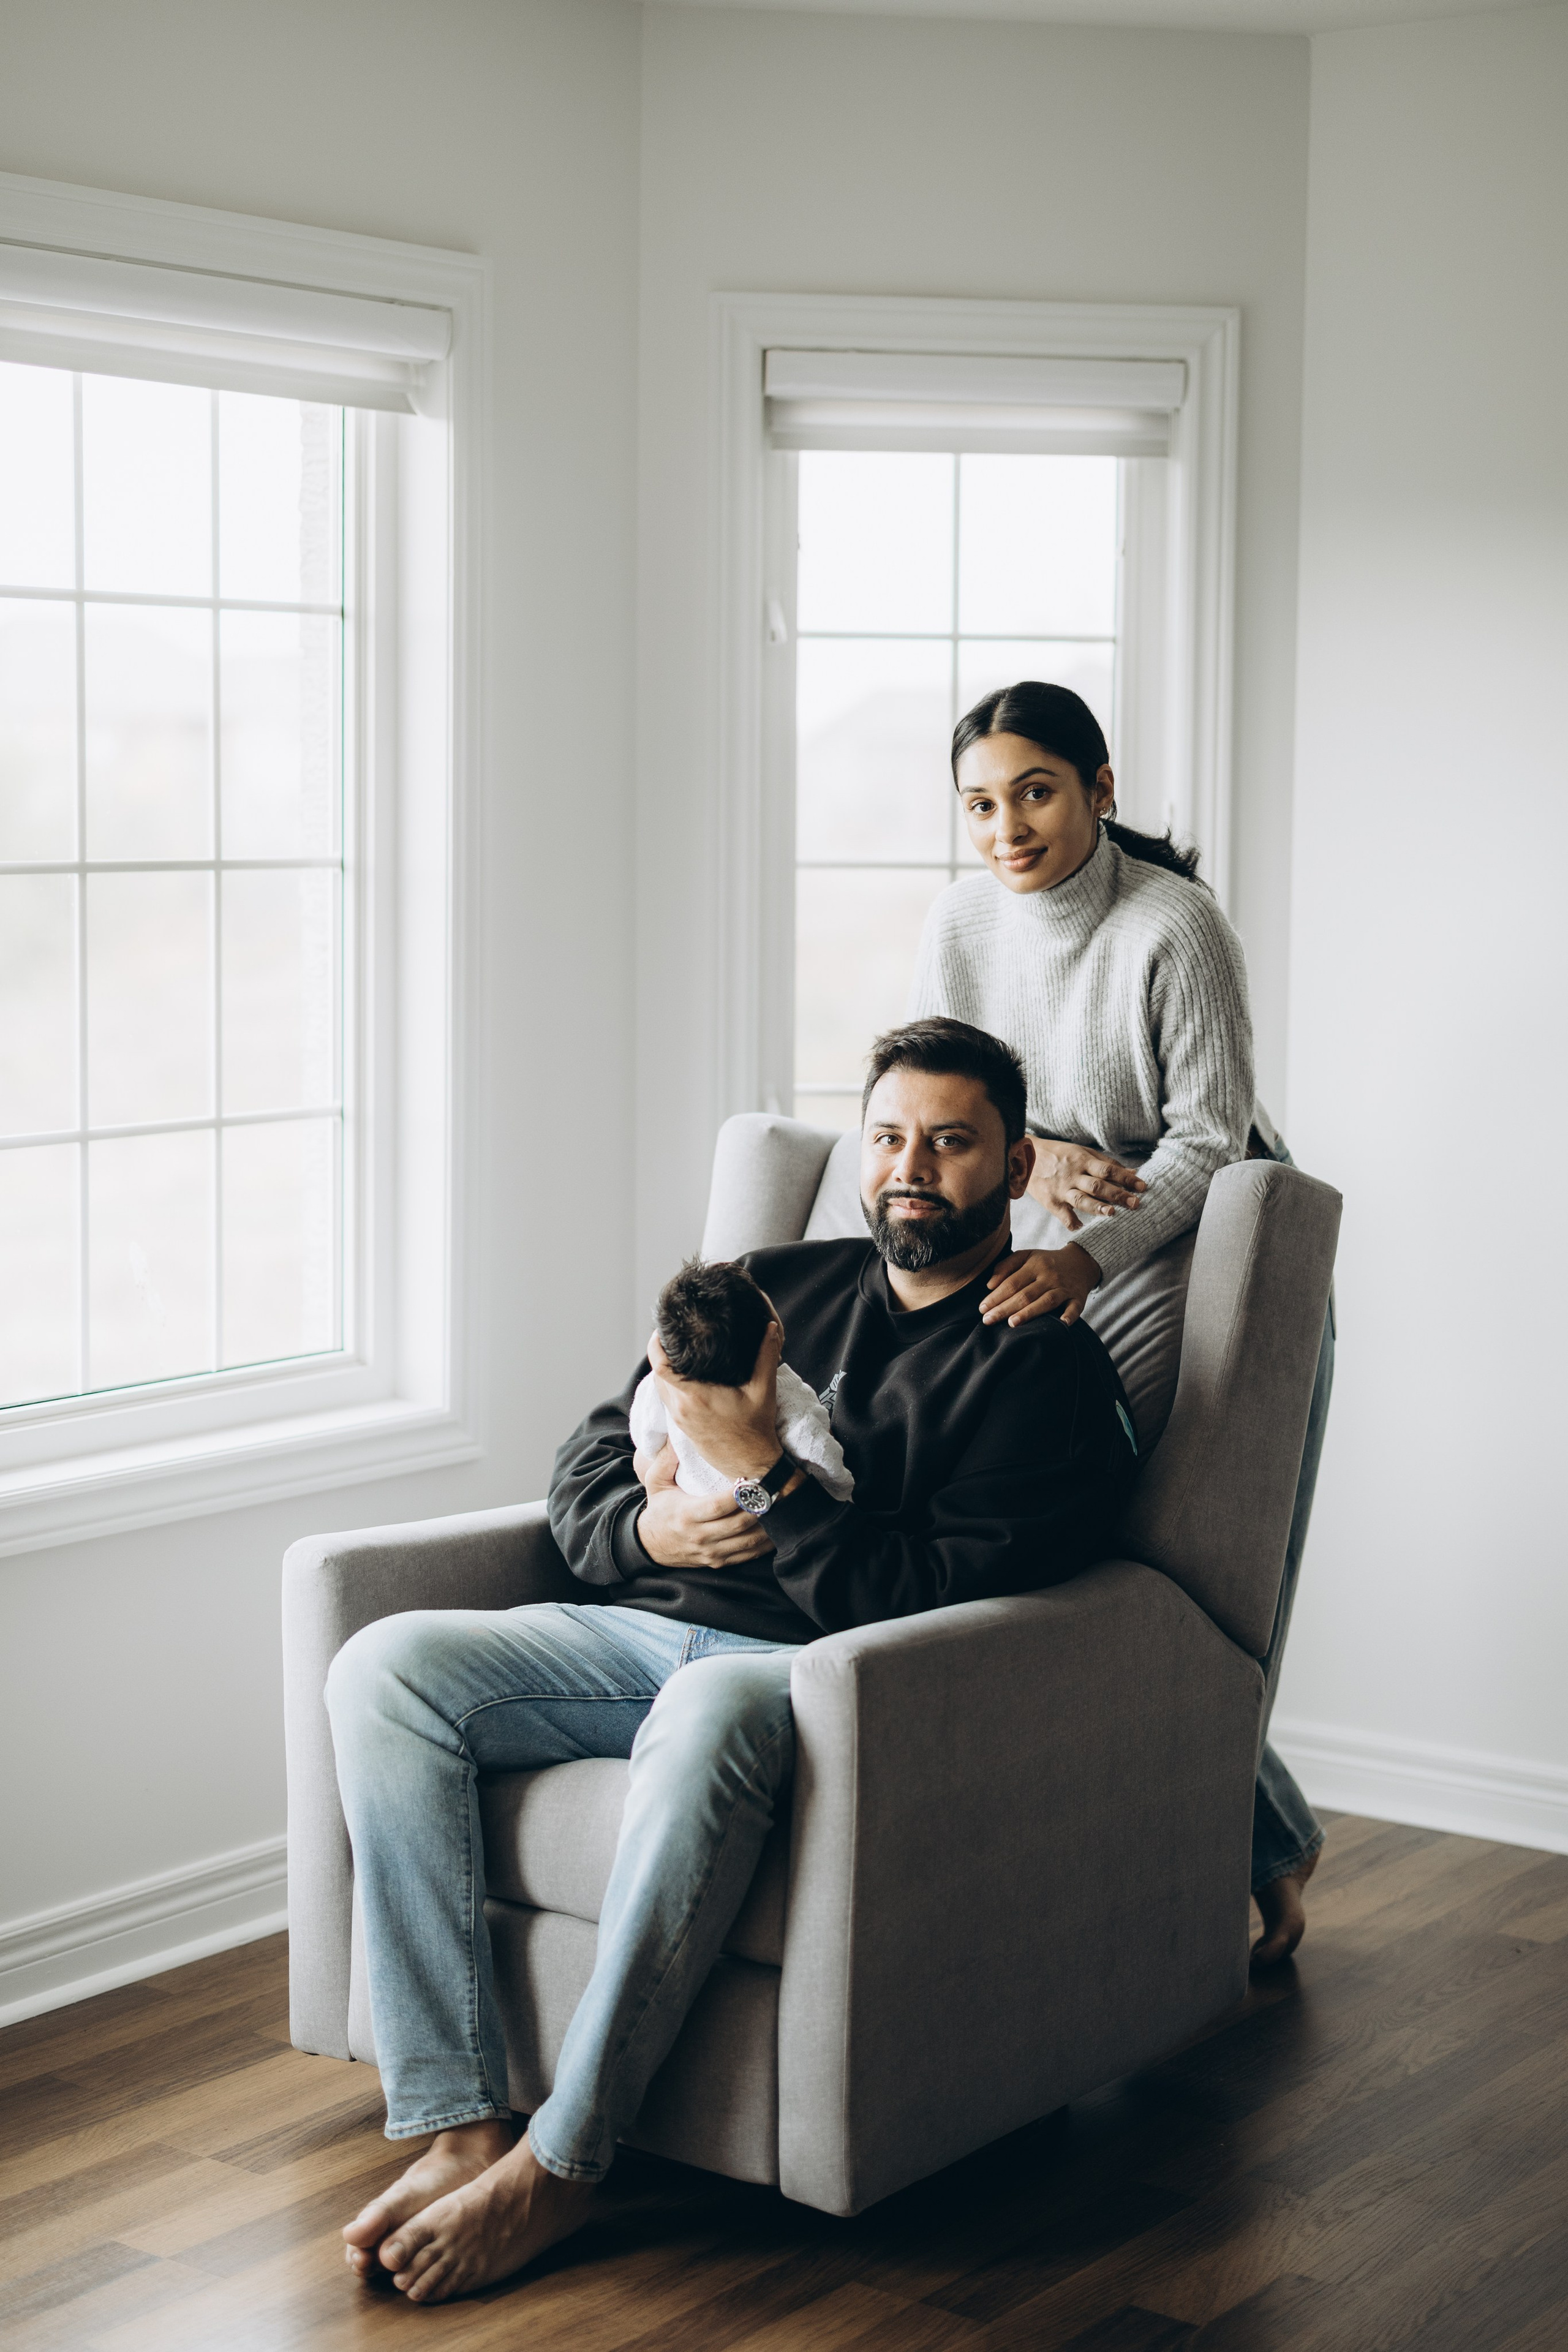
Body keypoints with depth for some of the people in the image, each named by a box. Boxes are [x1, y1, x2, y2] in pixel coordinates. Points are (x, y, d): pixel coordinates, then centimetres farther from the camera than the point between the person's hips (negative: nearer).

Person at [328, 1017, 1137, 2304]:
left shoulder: (1045, 1368, 1)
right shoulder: (776, 1285, 20)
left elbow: (931, 1603, -11)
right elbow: (589, 1458, 21)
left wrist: (761, 1474, -16)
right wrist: (650, 1528, -2)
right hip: (639, 1633, 6)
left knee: (711, 1708, -41)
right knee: (387, 1664, -18)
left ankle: (559, 2165, -31)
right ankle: (460, 2124, -23)